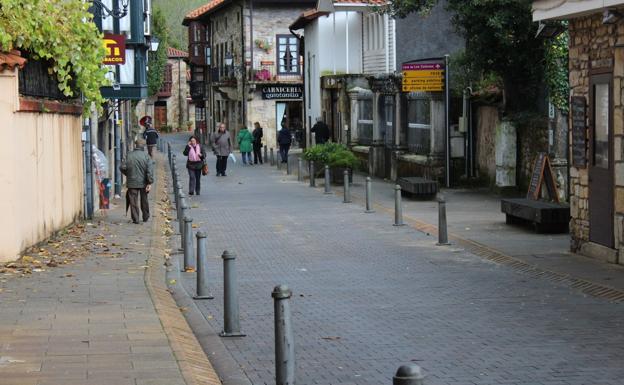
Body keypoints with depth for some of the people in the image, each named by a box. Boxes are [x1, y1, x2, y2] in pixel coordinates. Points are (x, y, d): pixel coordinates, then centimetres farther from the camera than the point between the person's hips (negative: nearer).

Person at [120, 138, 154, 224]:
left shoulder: (129, 155, -5)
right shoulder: (146, 156, -7)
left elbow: (122, 167, -5)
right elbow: (150, 170, -13)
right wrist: (150, 182, -11)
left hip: (132, 182, -1)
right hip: (143, 182, 1)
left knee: (133, 201, 4)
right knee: (144, 200, 17)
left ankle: (135, 219, 0)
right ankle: (145, 217, 27)